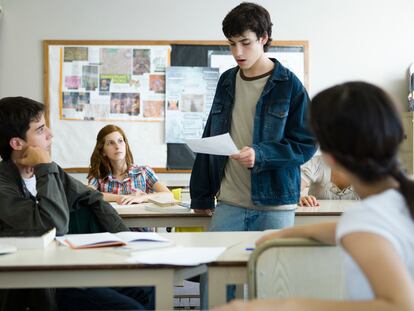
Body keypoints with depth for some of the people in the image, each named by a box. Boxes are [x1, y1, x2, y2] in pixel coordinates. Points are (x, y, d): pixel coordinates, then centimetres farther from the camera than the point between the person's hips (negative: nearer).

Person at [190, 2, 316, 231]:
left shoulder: (289, 85, -3)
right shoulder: (227, 82, 11)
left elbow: (306, 144, -5)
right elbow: (210, 140, 15)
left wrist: (260, 154, -20)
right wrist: (201, 197, 11)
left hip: (274, 206, -4)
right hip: (229, 204, 4)